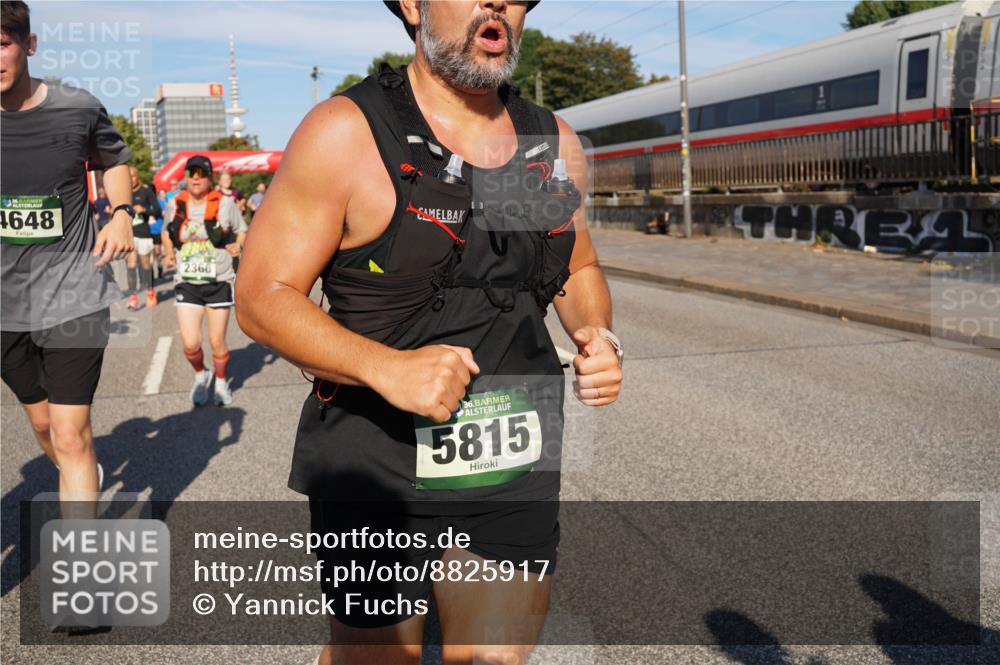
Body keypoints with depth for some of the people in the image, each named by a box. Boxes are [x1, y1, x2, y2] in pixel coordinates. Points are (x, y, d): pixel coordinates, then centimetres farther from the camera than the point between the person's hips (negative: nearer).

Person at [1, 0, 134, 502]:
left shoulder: (78, 109, -7)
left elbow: (113, 160, 14)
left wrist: (121, 212, -4)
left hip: (74, 295, -3)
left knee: (71, 437, -7)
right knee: (42, 423, 20)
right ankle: (82, 479, 51)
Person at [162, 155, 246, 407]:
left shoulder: (225, 203, -4)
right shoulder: (175, 205, 4)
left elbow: (241, 230, 11)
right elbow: (167, 233, 22)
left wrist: (238, 246, -9)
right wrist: (168, 254, 5)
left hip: (219, 282, -2)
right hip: (186, 283, 2)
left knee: (217, 342, 4)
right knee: (190, 344, -6)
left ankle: (222, 382, 31)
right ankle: (200, 376, 26)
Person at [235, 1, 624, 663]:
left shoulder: (556, 144, 4)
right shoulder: (346, 132, -12)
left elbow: (580, 270, 18)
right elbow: (262, 296, -12)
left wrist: (599, 336, -4)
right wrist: (384, 368, -27)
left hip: (515, 466, 4)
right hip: (378, 467, -4)